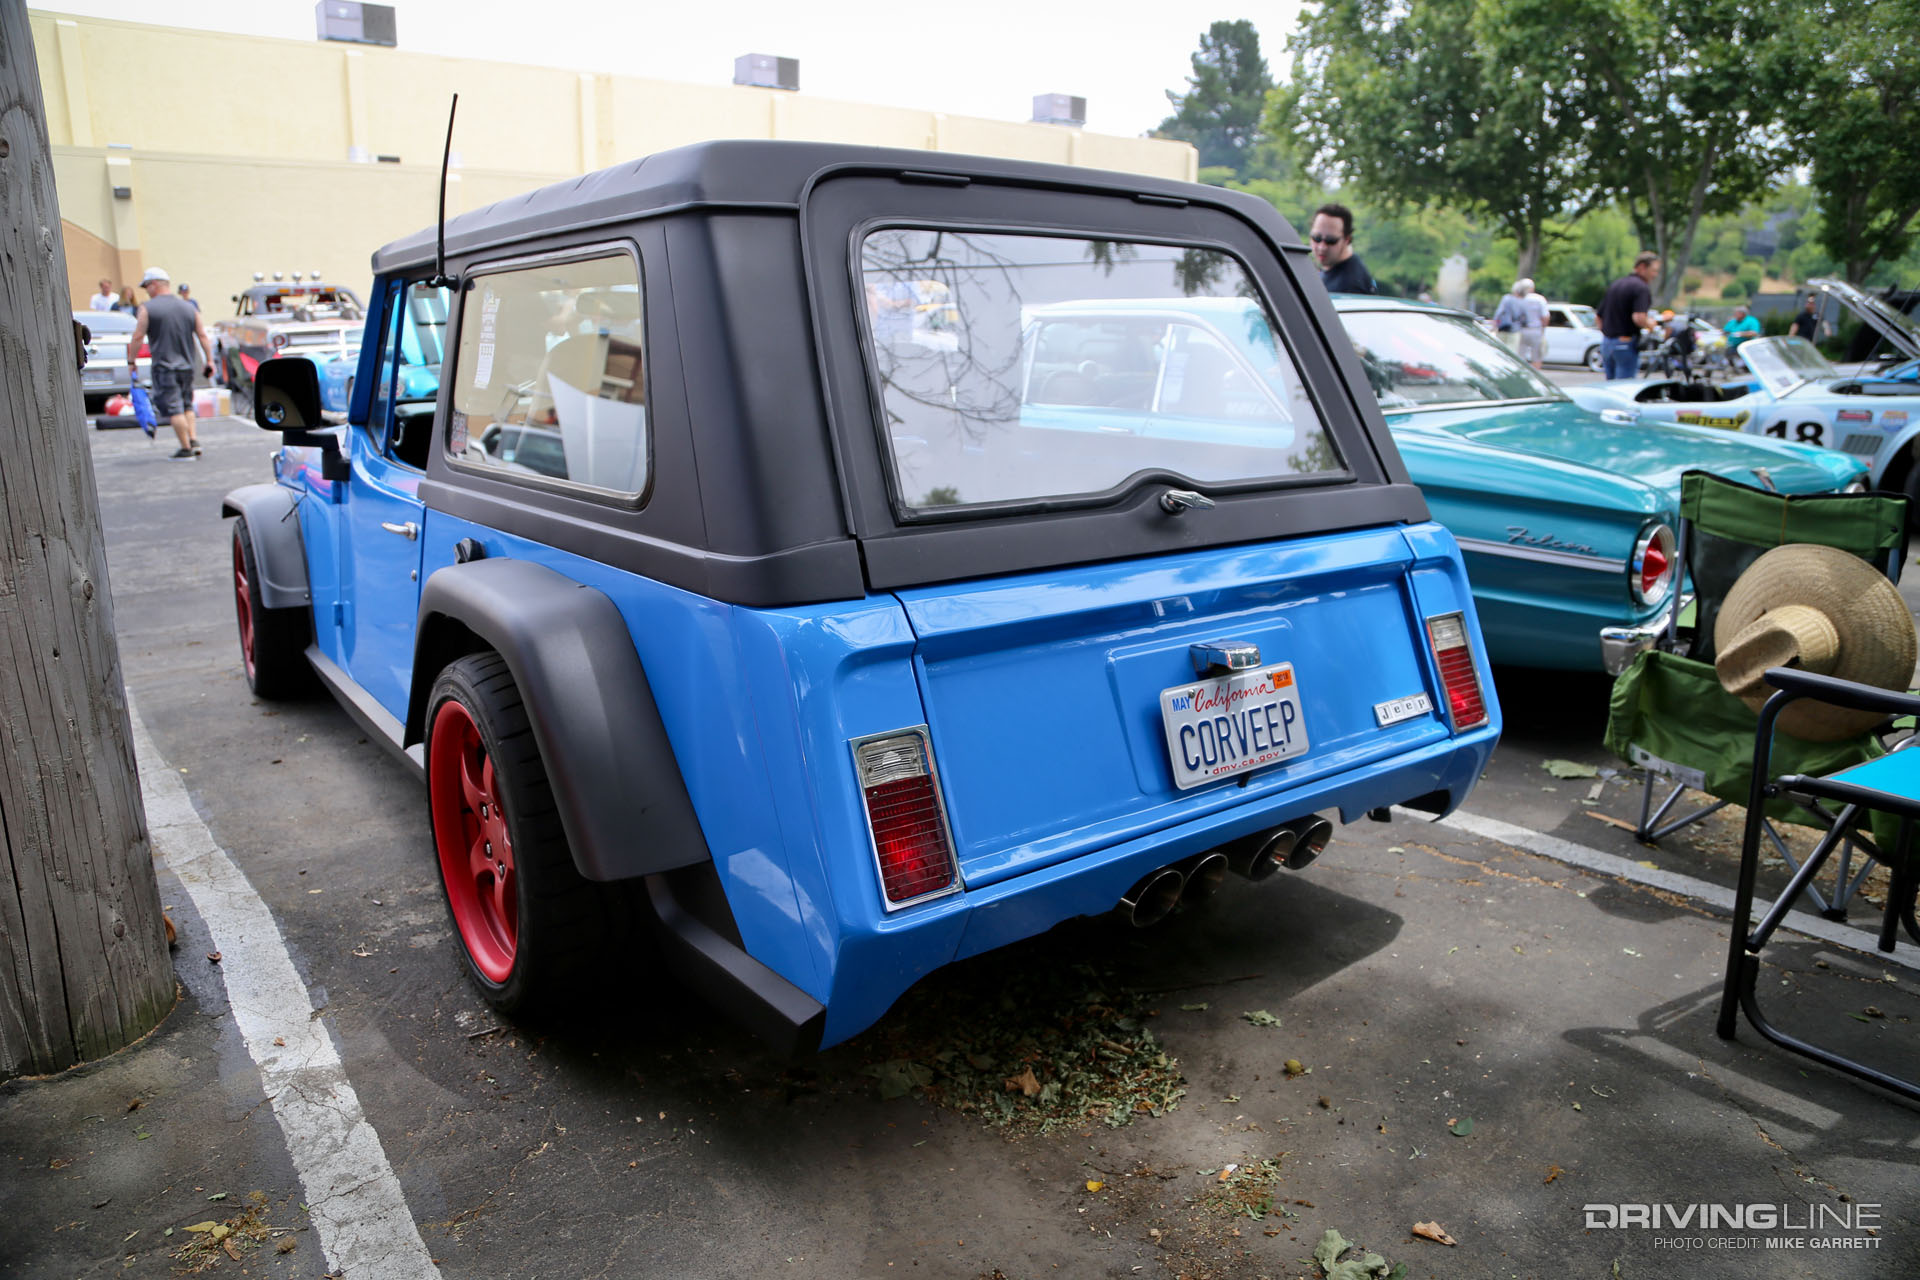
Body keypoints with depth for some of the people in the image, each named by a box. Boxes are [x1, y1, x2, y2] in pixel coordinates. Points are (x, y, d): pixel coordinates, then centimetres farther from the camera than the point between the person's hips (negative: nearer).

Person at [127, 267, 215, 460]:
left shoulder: (148, 308, -6)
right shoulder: (188, 307, 7)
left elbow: (137, 337, -6)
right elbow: (202, 335, 5)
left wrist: (131, 360, 5)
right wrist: (209, 360, 10)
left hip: (164, 367, -5)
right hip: (186, 366, 5)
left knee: (174, 409, -3)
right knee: (187, 405, 19)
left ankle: (186, 448, -4)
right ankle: (194, 440, 8)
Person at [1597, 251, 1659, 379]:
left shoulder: (1614, 285, 14)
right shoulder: (1642, 288, -11)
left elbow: (1600, 317, 18)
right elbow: (1639, 318, -25)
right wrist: (1650, 325, -5)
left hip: (1606, 342, 8)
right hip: (1626, 344, -8)